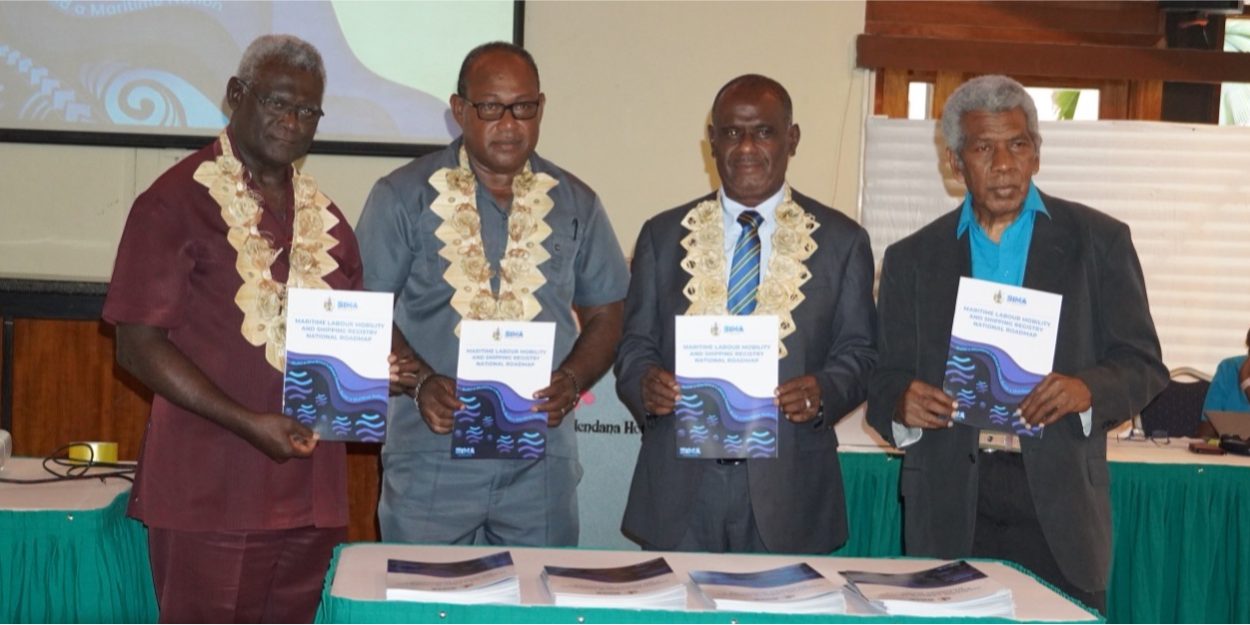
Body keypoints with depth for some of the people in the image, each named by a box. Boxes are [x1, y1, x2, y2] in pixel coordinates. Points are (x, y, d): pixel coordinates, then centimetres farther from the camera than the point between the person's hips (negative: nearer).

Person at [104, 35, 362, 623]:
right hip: (208, 499, -5)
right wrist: (247, 422, -17)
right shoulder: (177, 201, -5)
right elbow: (139, 346, -9)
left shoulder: (323, 214, 14)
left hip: (309, 496, 5)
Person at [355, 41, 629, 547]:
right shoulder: (404, 196, 1)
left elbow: (605, 314, 12)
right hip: (432, 453, -2)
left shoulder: (575, 204, 9)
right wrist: (419, 382, -15)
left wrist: (573, 380, -6)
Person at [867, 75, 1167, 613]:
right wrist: (901, 403, -13)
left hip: (1058, 507, -1)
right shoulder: (912, 258, 11)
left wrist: (1088, 388, -16)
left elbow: (1143, 364, 5)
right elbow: (887, 379, 10)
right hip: (951, 512, 1)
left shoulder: (1099, 241, 6)